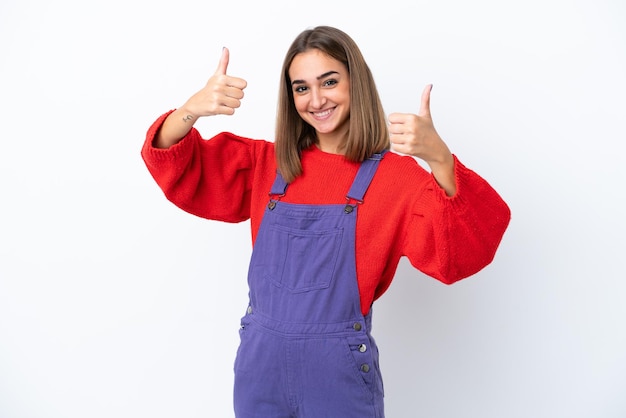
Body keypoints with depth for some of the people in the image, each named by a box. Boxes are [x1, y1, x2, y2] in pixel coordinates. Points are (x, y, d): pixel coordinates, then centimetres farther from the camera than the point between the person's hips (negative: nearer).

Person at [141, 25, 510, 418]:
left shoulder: (393, 177, -8)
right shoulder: (266, 164, 4)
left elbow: (462, 253, -21)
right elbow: (177, 170, 0)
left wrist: (439, 158, -37)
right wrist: (192, 109, -20)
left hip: (339, 372, -2)